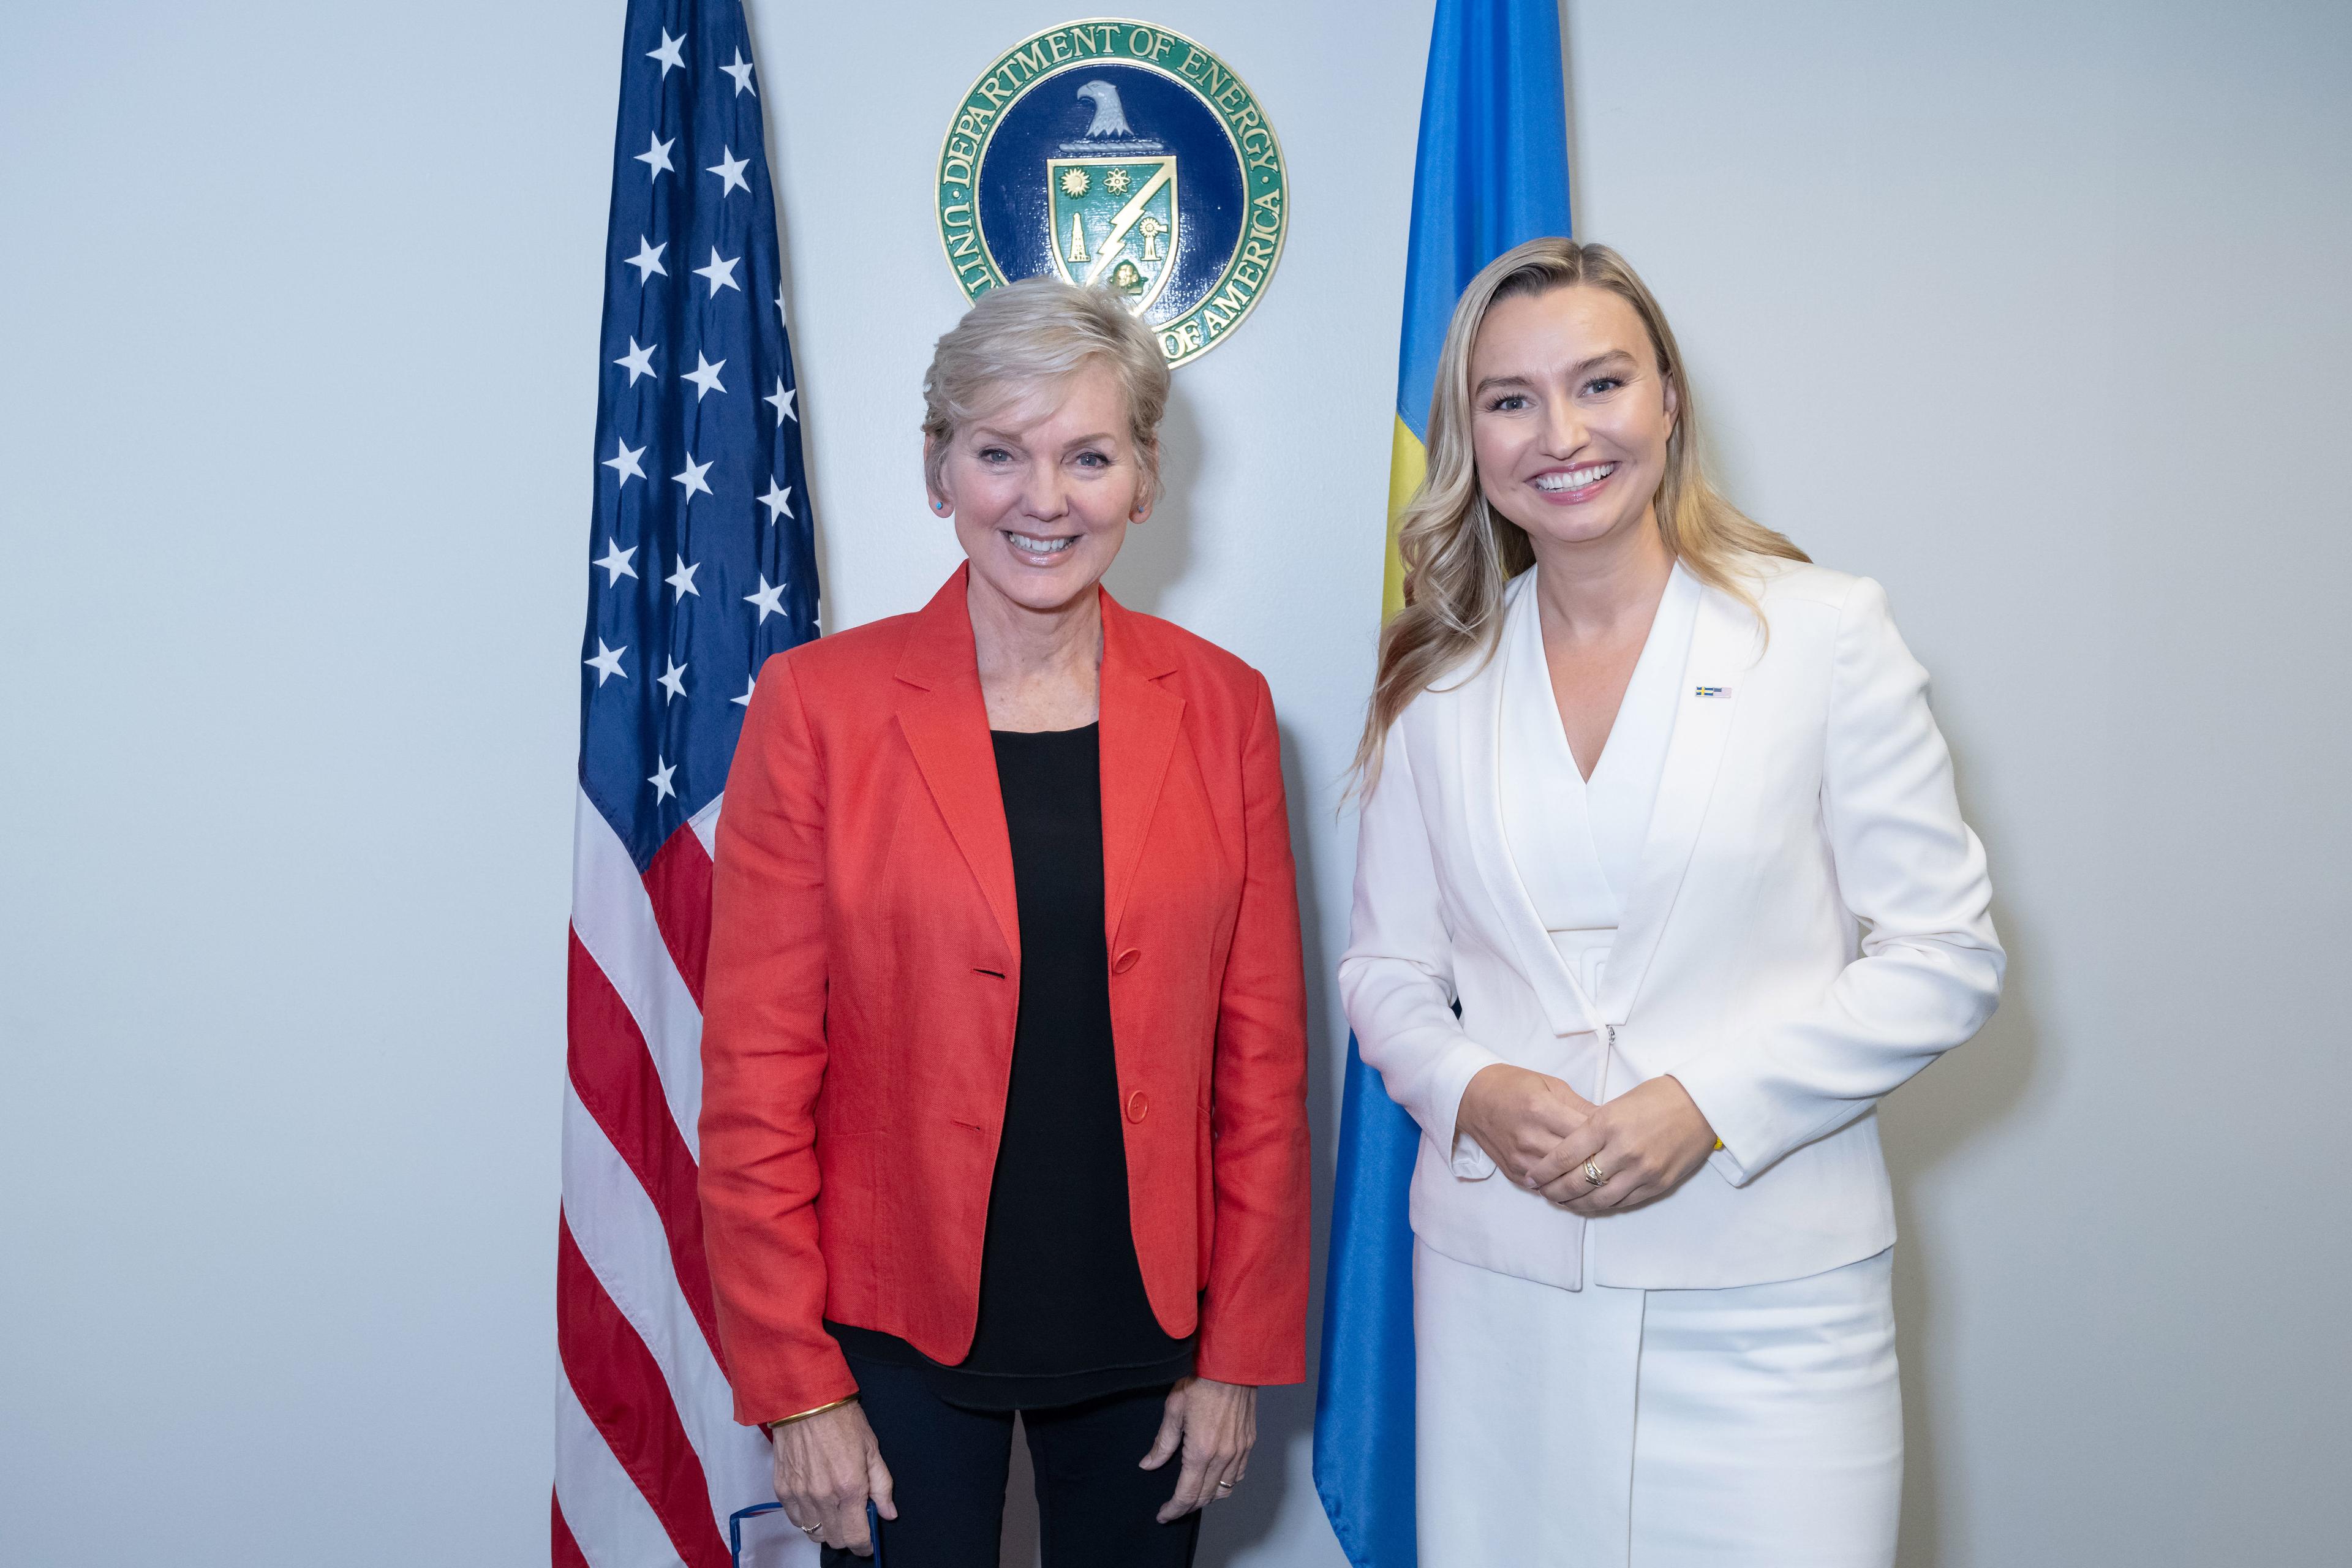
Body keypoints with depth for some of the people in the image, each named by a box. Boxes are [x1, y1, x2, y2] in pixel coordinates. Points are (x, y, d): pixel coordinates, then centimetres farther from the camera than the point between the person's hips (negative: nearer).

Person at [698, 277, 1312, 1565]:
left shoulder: (1222, 707, -1)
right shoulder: (818, 706, -8)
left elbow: (1262, 1057, 1)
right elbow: (756, 1072, -6)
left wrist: (1240, 1353, 0)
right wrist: (794, 1386, -7)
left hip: (1148, 1329, 2)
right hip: (900, 1336, -2)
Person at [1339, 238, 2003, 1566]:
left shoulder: (1826, 632, -2)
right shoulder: (1437, 685, 7)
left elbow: (1946, 956, -3)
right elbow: (1388, 968, 12)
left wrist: (1710, 1103, -14)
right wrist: (1470, 1091, -9)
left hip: (1764, 1298, -2)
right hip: (1496, 1288, 2)